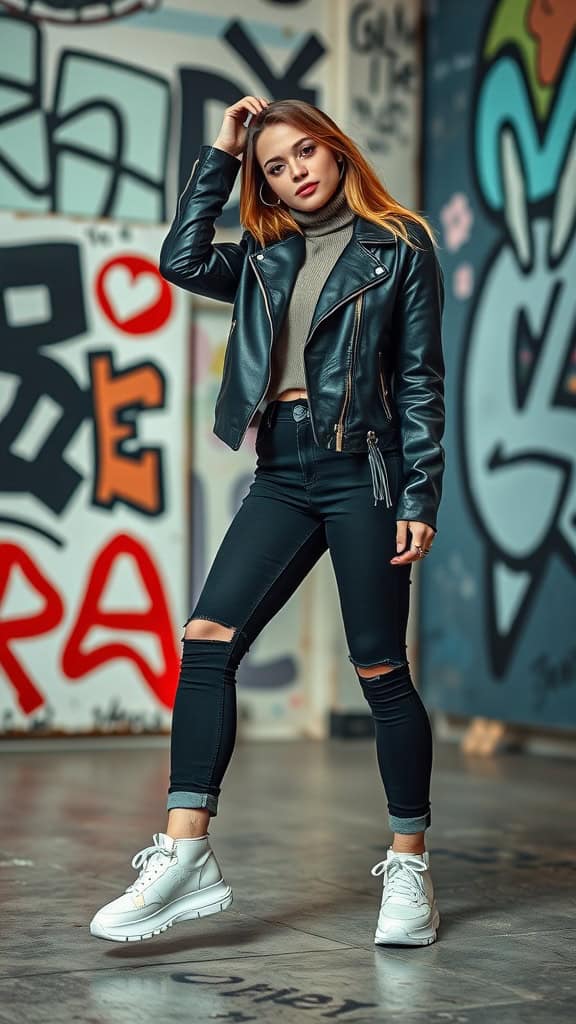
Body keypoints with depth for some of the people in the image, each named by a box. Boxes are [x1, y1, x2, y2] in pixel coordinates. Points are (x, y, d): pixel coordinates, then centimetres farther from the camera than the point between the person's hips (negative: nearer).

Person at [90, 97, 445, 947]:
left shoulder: (398, 247, 3)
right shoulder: (267, 255, 16)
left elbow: (421, 380, -1)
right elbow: (183, 261, 0)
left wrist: (420, 499, -8)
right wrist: (220, 156, 4)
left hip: (361, 470, -5)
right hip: (283, 476, 5)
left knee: (380, 669, -3)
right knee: (206, 640, -10)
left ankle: (410, 868, 9)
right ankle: (186, 856, -11)